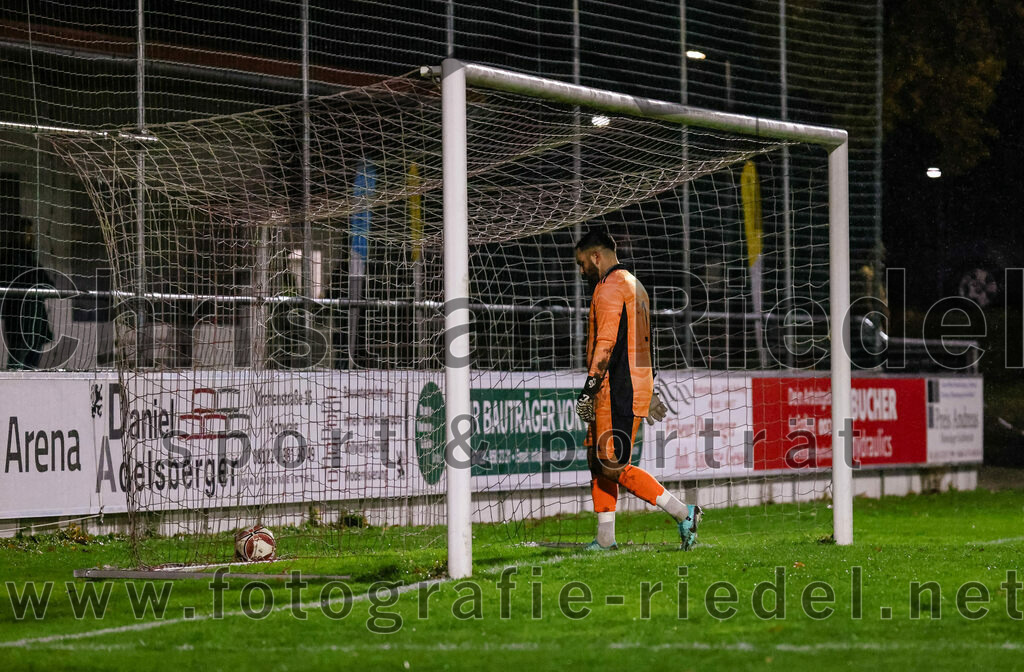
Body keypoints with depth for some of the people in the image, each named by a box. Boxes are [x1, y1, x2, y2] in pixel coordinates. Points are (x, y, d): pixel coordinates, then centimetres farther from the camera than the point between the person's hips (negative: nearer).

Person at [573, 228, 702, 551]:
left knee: (614, 466, -11)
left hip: (617, 391, -10)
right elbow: (642, 344, 24)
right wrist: (649, 388, 26)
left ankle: (683, 513, -12)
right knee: (599, 460, 12)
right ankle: (605, 539, 11)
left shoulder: (609, 287, -10)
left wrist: (589, 389, -19)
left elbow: (606, 343, -18)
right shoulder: (635, 286, 22)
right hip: (637, 386, 10)